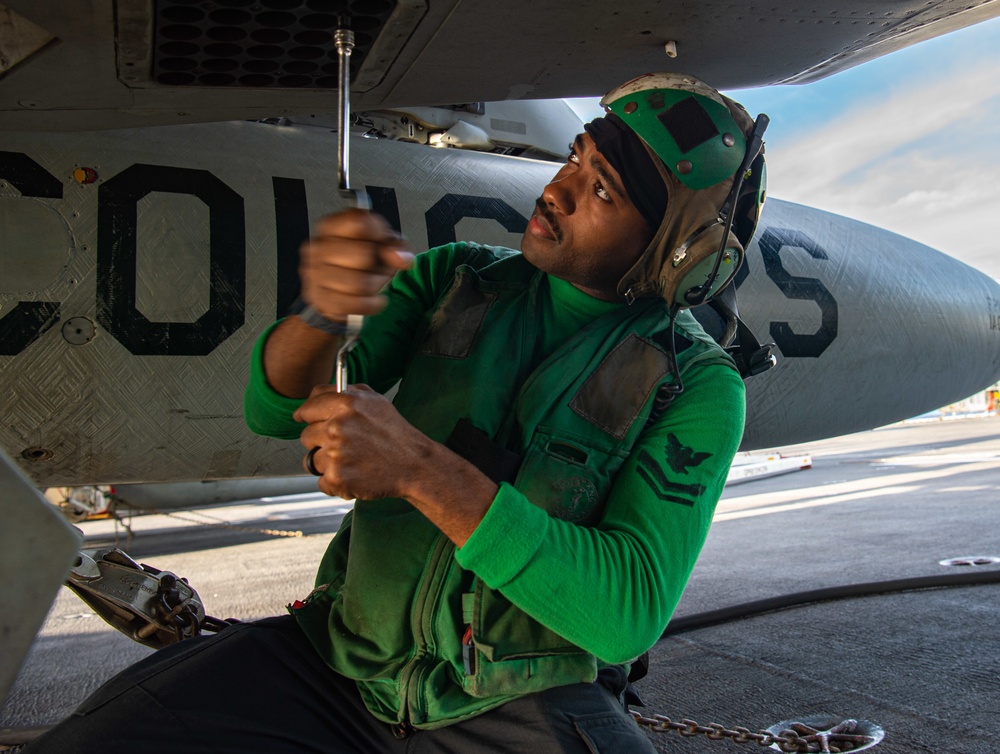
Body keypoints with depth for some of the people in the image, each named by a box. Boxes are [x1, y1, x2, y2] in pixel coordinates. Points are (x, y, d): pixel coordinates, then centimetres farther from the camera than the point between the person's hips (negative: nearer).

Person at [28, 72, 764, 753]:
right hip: (344, 655, 1)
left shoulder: (698, 386, -9)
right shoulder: (456, 278, 1)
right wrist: (321, 311, -27)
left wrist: (419, 468, -29)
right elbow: (277, 409, -3)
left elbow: (630, 613, -19)